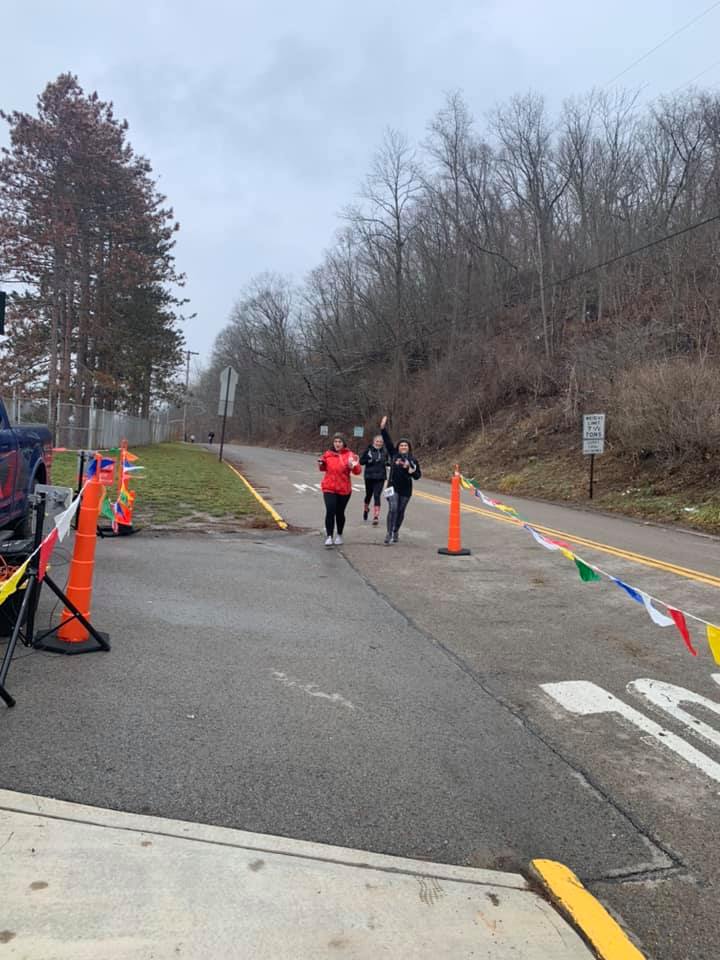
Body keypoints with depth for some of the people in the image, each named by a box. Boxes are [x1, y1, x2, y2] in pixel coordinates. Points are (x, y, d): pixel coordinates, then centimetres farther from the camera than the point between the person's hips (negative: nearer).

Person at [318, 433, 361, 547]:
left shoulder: (349, 455, -4)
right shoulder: (328, 454, 2)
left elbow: (357, 471, -7)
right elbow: (324, 468, 17)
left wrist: (353, 466, -28)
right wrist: (321, 464, -4)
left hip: (344, 489, 0)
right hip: (329, 488, 0)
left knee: (340, 512, 11)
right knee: (330, 511, -13)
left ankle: (339, 535, 30)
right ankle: (329, 536, -6)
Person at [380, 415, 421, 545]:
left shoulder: (413, 460, 2)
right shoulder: (394, 454, 1)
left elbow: (418, 475, 3)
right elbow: (387, 441, -3)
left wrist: (410, 469, -16)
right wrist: (383, 428, -10)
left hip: (405, 490, 2)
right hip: (393, 487, -2)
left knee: (401, 512, 10)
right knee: (392, 509, -15)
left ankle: (395, 533, 26)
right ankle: (389, 534, -14)